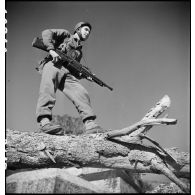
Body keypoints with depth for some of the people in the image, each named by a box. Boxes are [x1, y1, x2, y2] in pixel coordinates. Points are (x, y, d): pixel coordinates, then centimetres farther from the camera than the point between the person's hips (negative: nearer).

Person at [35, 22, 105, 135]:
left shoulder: (79, 52, 37)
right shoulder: (66, 35, 22)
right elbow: (47, 33, 6)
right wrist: (52, 50, -11)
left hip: (67, 73, 6)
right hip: (53, 65, -6)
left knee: (81, 93, -20)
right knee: (48, 87, -37)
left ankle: (90, 125, -33)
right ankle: (44, 121, -55)